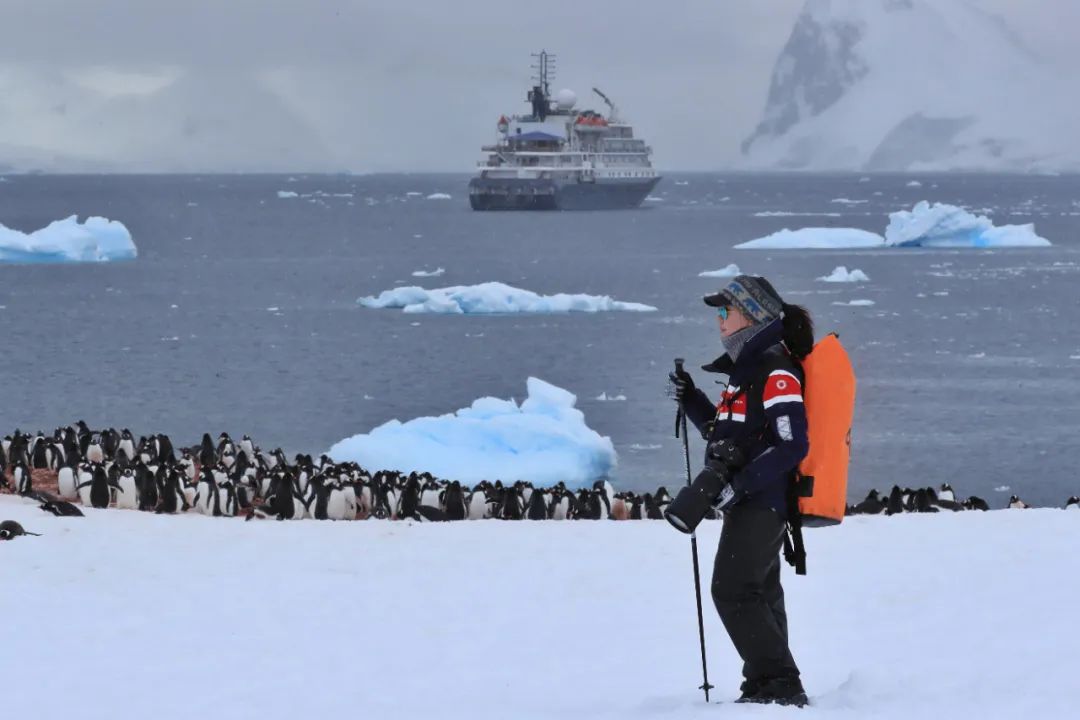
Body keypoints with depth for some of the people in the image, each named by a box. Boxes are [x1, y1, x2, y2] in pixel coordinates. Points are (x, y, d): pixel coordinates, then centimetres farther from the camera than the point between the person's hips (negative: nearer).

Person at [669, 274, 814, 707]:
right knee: (759, 595, 13)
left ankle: (780, 685, -13)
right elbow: (727, 434, 22)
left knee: (733, 591, -13)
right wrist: (692, 401, 9)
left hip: (761, 502, -11)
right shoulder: (748, 368, 15)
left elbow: (793, 445, -22)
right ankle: (765, 687, 18)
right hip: (752, 504, 11)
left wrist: (740, 484, -24)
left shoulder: (776, 372, -16)